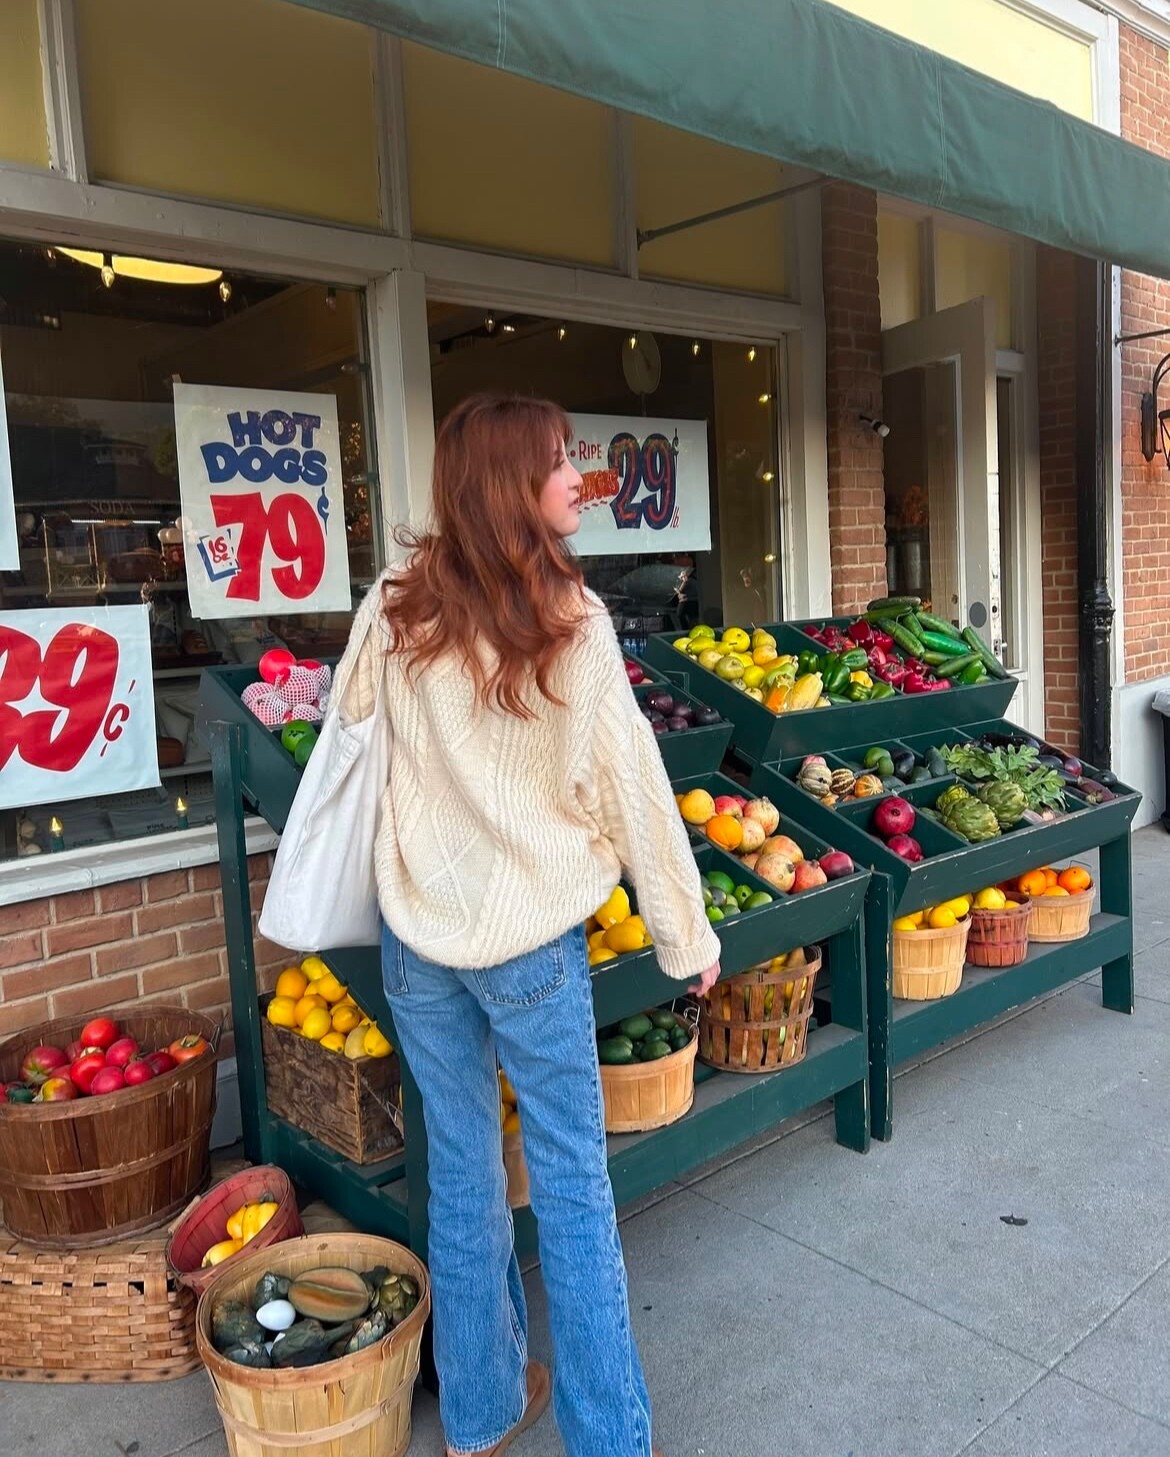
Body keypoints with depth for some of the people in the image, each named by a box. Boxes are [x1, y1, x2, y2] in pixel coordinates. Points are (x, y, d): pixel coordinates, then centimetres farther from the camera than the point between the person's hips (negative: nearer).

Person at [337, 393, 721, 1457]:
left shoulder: (399, 607, -3)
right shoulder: (573, 620, -13)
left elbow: (351, 734, 9)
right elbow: (632, 788, -9)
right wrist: (687, 935, 0)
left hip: (417, 936, 4)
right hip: (532, 938, -4)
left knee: (462, 1174, 17)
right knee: (572, 1183, 10)